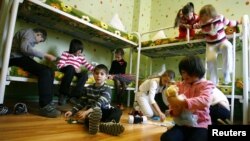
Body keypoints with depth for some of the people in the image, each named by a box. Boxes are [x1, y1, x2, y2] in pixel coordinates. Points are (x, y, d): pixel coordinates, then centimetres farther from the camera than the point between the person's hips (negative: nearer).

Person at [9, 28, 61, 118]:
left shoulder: (31, 38, 30)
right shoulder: (29, 32, 3)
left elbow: (27, 51, 12)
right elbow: (24, 48, -18)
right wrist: (45, 55, -17)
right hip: (17, 58, -9)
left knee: (50, 72, -5)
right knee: (45, 71, -26)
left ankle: (48, 103, -12)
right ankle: (44, 106, -27)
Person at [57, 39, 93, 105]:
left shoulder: (81, 57, 17)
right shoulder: (65, 54, 4)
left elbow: (87, 65, 12)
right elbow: (60, 65, -8)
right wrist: (74, 68, -19)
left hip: (75, 72, 4)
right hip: (66, 70, -4)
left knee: (85, 74, -27)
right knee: (71, 68, -38)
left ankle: (74, 96, -33)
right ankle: (63, 95, -36)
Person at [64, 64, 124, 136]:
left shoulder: (107, 89, -7)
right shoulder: (88, 88, 9)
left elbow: (99, 103, -22)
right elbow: (82, 102, 13)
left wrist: (86, 112, -36)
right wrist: (72, 111, 0)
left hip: (104, 112, -1)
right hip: (92, 112, 1)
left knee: (118, 111, -31)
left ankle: (106, 124, -61)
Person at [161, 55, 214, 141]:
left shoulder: (206, 85, 2)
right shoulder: (179, 85, 14)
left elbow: (204, 101, -20)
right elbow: (173, 101, 9)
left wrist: (182, 103, -32)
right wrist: (173, 111, -15)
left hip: (200, 125, -2)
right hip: (182, 124, 3)